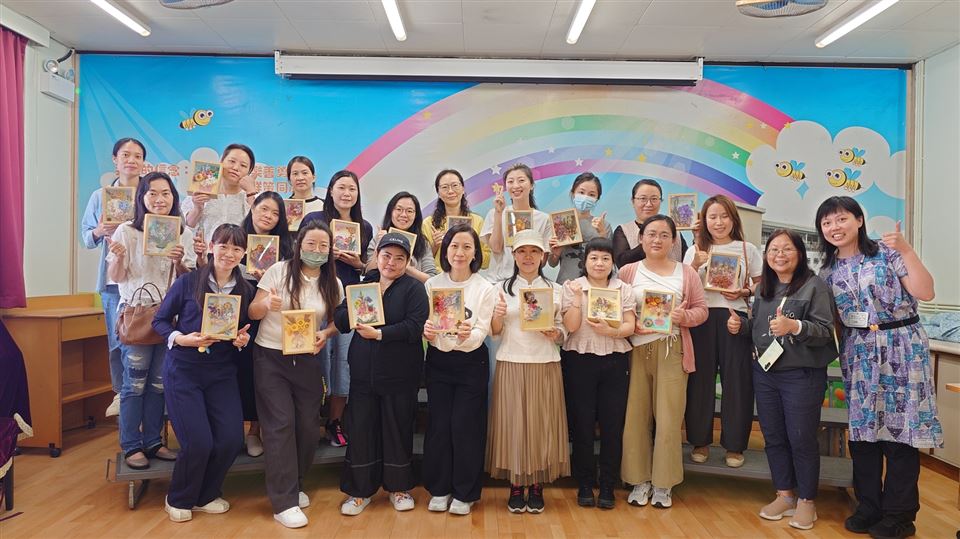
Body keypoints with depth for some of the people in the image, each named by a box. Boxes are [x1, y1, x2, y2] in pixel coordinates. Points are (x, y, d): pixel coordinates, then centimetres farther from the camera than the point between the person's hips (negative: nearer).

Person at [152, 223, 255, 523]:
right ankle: (179, 500, 21)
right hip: (183, 371, -3)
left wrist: (242, 340, -10)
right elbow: (160, 320, -2)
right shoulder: (188, 282, -9)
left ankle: (206, 495, 24)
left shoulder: (245, 290, 1)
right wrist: (181, 338, -19)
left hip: (222, 374, 4)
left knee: (231, 440, -5)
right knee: (198, 443, -10)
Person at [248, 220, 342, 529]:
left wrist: (325, 333, -12)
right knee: (281, 425, -5)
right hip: (271, 358, -3)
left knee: (308, 425, 6)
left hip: (308, 360, 4)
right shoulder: (278, 271, -9)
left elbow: (336, 320, 9)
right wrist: (267, 304, -29)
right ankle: (284, 501, 2)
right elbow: (252, 312, -7)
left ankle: (293, 484, 30)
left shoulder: (333, 284, 1)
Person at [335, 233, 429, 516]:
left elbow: (415, 327, -17)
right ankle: (360, 490, 22)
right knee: (361, 428, 6)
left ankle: (399, 487, 27)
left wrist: (379, 334, -21)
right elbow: (340, 322, 5)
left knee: (398, 429, 8)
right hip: (363, 373, 3)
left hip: (400, 374, -3)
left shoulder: (414, 288, -3)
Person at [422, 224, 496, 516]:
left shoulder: (485, 288, -5)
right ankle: (439, 489, 23)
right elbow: (422, 324, 0)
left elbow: (482, 333, -11)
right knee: (438, 425, 6)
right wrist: (426, 331, -23)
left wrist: (467, 335, -32)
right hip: (438, 361, 2)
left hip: (471, 363, -2)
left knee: (465, 426, 3)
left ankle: (464, 492, 20)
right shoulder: (432, 284, 0)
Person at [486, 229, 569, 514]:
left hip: (545, 365, 1)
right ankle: (516, 487, 14)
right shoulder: (501, 287, 7)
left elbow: (563, 332, 10)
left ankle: (537, 486, 16)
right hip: (511, 364, -1)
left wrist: (555, 334, -11)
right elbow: (494, 332, 6)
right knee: (513, 423, 1)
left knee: (542, 423, 3)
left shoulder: (555, 289, 10)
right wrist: (497, 316, -14)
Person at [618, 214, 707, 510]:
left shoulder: (686, 273, 8)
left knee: (668, 417, 1)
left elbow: (701, 310, 8)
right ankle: (640, 480, 17)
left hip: (672, 350, 0)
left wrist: (684, 316, -12)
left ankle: (663, 484, 15)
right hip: (636, 350, 0)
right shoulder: (628, 271, 7)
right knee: (636, 416, 2)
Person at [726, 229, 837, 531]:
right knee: (773, 437, 12)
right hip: (765, 373, 6)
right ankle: (785, 495, 27)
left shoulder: (815, 286, -8)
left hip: (802, 375, -6)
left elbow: (826, 331, -15)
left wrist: (794, 326, -30)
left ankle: (806, 501, 20)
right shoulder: (764, 288, 11)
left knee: (801, 439, 3)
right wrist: (740, 325, -1)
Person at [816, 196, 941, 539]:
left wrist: (906, 250, -20)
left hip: (901, 348, -4)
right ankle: (869, 507, 22)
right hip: (858, 354, 4)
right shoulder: (828, 269, 8)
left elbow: (926, 293, -14)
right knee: (862, 429, 8)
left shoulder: (887, 252, -5)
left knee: (900, 427, 0)